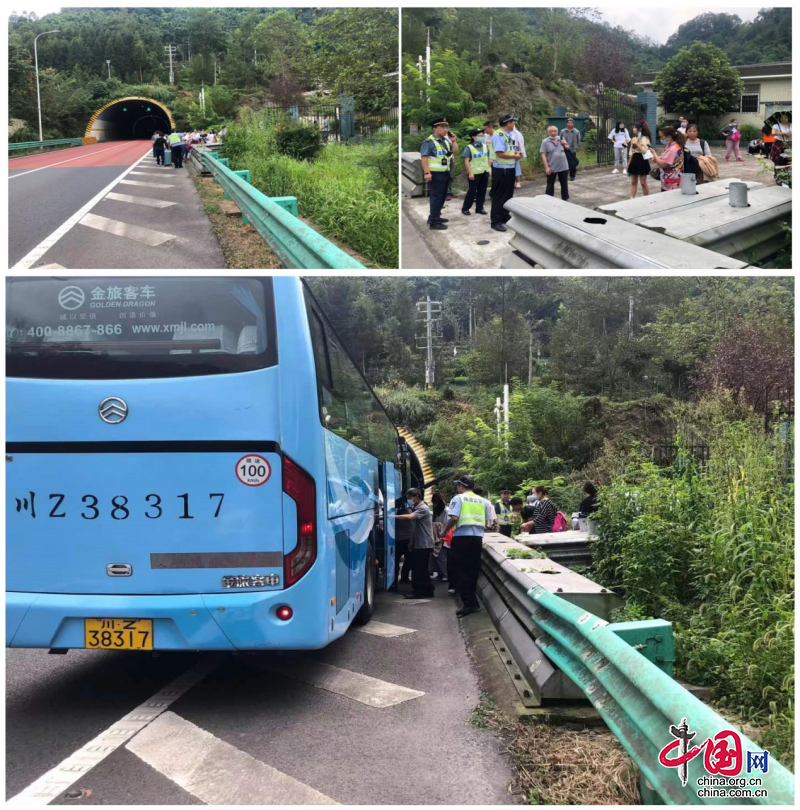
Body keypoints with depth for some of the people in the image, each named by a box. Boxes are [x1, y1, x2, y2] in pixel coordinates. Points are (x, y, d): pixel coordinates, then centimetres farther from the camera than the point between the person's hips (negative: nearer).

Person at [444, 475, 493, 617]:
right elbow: (487, 521, 9)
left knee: (462, 570, -2)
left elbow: (454, 518, -13)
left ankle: (469, 603, -10)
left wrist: (445, 530, 1)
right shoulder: (483, 501, 12)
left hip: (462, 537, -5)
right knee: (473, 569, 12)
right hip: (477, 537, 5)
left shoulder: (458, 498, -2)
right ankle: (470, 599, 18)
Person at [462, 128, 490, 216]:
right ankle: (465, 209, 4)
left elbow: (488, 158, 17)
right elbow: (466, 161, -12)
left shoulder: (485, 147, 9)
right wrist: (470, 173, -17)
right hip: (474, 173, -6)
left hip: (484, 173, 6)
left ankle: (479, 208, 18)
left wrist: (489, 169, 11)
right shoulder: (469, 148, -9)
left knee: (482, 191, 8)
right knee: (472, 191, -3)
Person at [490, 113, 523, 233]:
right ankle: (496, 221, 1)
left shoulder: (509, 135, 12)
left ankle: (505, 216, 29)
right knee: (499, 196, -3)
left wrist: (516, 152, 3)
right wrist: (515, 156, -15)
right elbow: (500, 153, -26)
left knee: (508, 195, 17)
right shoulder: (498, 135, -19)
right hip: (501, 170, -10)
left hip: (510, 169, 10)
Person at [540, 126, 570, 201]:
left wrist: (564, 144, -4)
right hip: (552, 168, -4)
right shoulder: (545, 142, -6)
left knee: (564, 184, 12)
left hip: (563, 166, 4)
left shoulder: (561, 139, 5)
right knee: (550, 185, 5)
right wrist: (546, 167, -17)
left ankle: (565, 199, 25)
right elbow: (543, 155, -10)